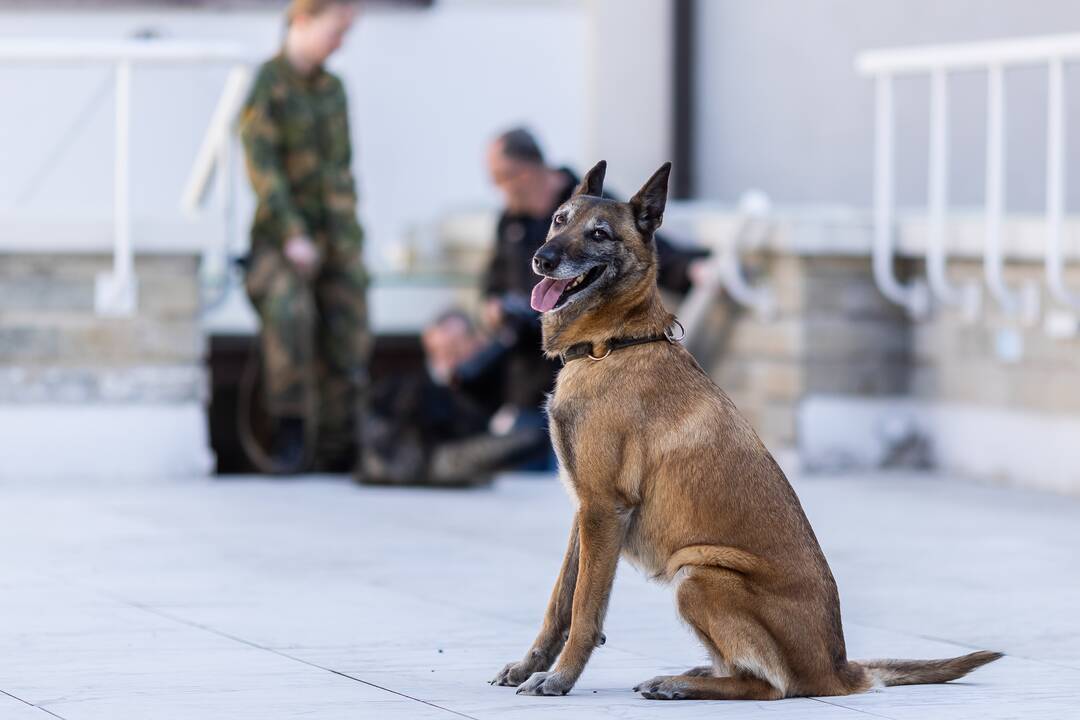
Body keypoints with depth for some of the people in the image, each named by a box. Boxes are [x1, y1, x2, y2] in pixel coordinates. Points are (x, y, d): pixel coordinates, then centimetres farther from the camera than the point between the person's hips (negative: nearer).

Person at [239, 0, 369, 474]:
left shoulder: (332, 88, 13)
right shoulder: (267, 84, -6)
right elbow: (262, 164, -13)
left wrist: (350, 236, 13)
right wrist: (292, 235, -19)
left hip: (337, 236, 6)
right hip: (283, 234, -6)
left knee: (346, 341, 1)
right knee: (289, 311, -28)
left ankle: (337, 452, 11)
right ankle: (291, 432, -19)